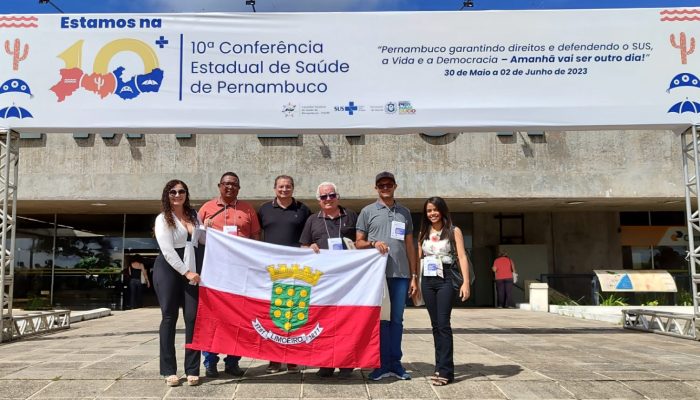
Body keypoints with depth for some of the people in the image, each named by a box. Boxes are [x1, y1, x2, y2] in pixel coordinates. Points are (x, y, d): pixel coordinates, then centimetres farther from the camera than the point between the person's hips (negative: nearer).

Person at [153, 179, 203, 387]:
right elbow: (167, 250, -10)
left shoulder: (193, 215, 14)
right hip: (169, 269, -4)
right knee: (169, 317, 1)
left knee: (193, 317, -1)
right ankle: (169, 370, 9)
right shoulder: (162, 219, 0)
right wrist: (186, 272, -16)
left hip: (193, 269, 4)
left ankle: (192, 370, 6)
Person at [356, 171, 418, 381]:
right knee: (380, 319, 3)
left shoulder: (404, 212, 14)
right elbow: (358, 242, 6)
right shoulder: (368, 212, 7)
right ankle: (383, 364, 11)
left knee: (397, 319, 7)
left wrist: (414, 276, 10)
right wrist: (373, 243, -15)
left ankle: (395, 363, 15)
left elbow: (409, 246, 15)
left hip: (401, 274, 2)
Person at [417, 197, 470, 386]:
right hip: (428, 281, 4)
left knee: (443, 324, -10)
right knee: (435, 325, 8)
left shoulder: (454, 231, 1)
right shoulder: (423, 233, 13)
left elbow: (462, 257, -5)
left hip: (445, 280, -4)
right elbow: (418, 258, 14)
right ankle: (440, 366, 15)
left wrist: (466, 282, -14)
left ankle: (445, 370, -7)